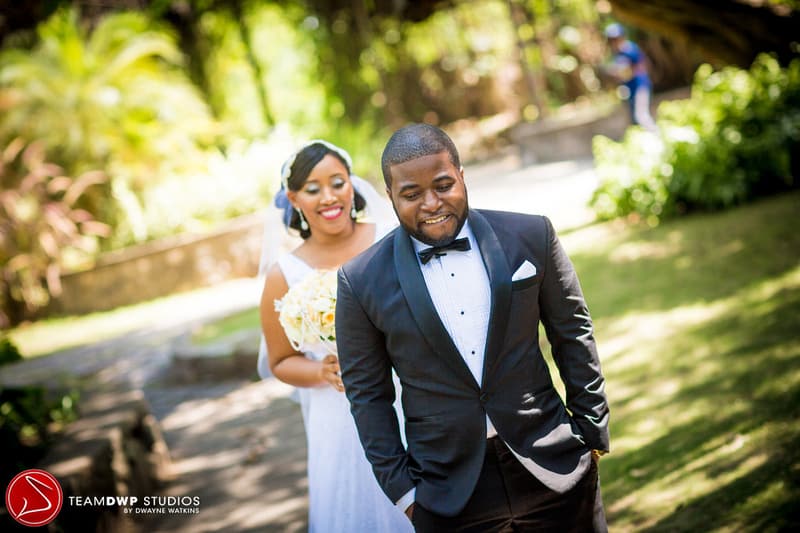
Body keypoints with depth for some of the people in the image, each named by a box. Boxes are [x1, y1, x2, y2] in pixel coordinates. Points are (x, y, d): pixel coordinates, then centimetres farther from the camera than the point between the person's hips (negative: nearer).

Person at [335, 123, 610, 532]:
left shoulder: (530, 236, -4)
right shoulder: (362, 282, -6)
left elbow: (573, 333, 5)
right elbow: (368, 393, 1)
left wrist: (592, 429, 7)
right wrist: (400, 485, -1)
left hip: (555, 467, 1)